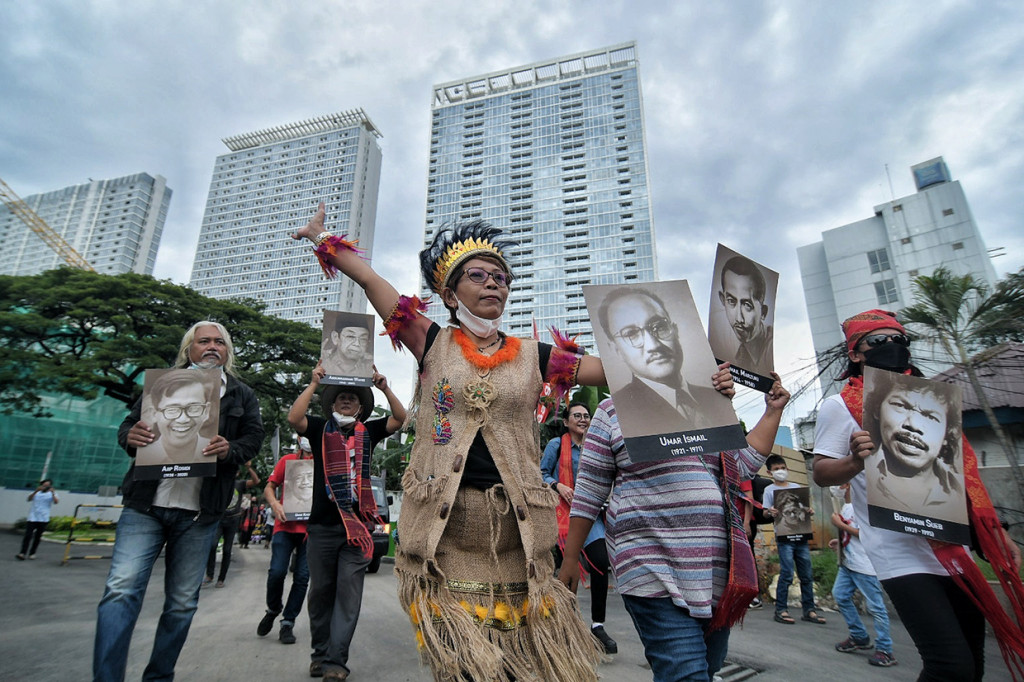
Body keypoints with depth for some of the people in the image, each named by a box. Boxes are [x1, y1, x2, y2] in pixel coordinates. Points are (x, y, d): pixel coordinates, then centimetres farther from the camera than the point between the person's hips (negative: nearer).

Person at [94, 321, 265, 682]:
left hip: (198, 514, 0)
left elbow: (253, 438, 4)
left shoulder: (243, 395, 10)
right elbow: (128, 423, 12)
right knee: (121, 590, -10)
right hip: (145, 505, 0)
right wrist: (130, 436, -12)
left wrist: (230, 450, -18)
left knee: (182, 602, 8)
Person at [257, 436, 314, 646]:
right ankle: (273, 610, 22)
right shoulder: (287, 461, 8)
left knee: (302, 577, 1)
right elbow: (269, 488, 10)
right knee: (277, 572, -8)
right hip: (286, 525, 0)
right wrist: (275, 504, -10)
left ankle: (288, 623, 16)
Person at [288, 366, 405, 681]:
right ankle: (320, 653, 26)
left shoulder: (368, 431, 9)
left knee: (348, 594, -1)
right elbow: (293, 418, -12)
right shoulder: (320, 428, 6)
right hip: (322, 525, 0)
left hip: (357, 524, 0)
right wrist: (314, 383, -13)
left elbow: (400, 418, 0)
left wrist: (384, 387, -10)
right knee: (321, 591, 11)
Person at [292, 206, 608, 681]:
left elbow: (612, 371, 7)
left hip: (515, 527, 2)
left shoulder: (532, 356, 9)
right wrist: (321, 237, 19)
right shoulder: (434, 345, 5)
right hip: (442, 526, -1)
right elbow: (370, 281, 9)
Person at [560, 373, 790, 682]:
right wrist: (570, 559, 0)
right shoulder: (613, 411, 0)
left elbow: (742, 465, 18)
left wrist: (772, 411, 14)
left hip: (717, 572, 6)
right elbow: (588, 492, -1)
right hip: (656, 573, -6)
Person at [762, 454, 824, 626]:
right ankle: (781, 610, 0)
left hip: (801, 536, 4)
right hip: (784, 536, -4)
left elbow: (804, 508, 18)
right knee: (787, 574, -9)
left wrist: (808, 512, -4)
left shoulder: (797, 487, 15)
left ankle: (809, 609, 18)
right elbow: (765, 512, -1)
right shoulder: (770, 490, 3)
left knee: (806, 575, 7)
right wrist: (771, 512, -23)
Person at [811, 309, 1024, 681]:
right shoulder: (840, 406, -4)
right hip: (904, 557, -6)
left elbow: (961, 472, 19)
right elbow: (821, 473, -9)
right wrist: (855, 461, -30)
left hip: (955, 552, 6)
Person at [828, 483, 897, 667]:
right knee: (840, 595, 10)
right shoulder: (846, 506, 12)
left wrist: (840, 525, -17)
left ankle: (884, 650, 10)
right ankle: (859, 637, 23)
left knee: (875, 607, 0)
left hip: (865, 565, -9)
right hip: (848, 563, 9)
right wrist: (840, 541, 10)